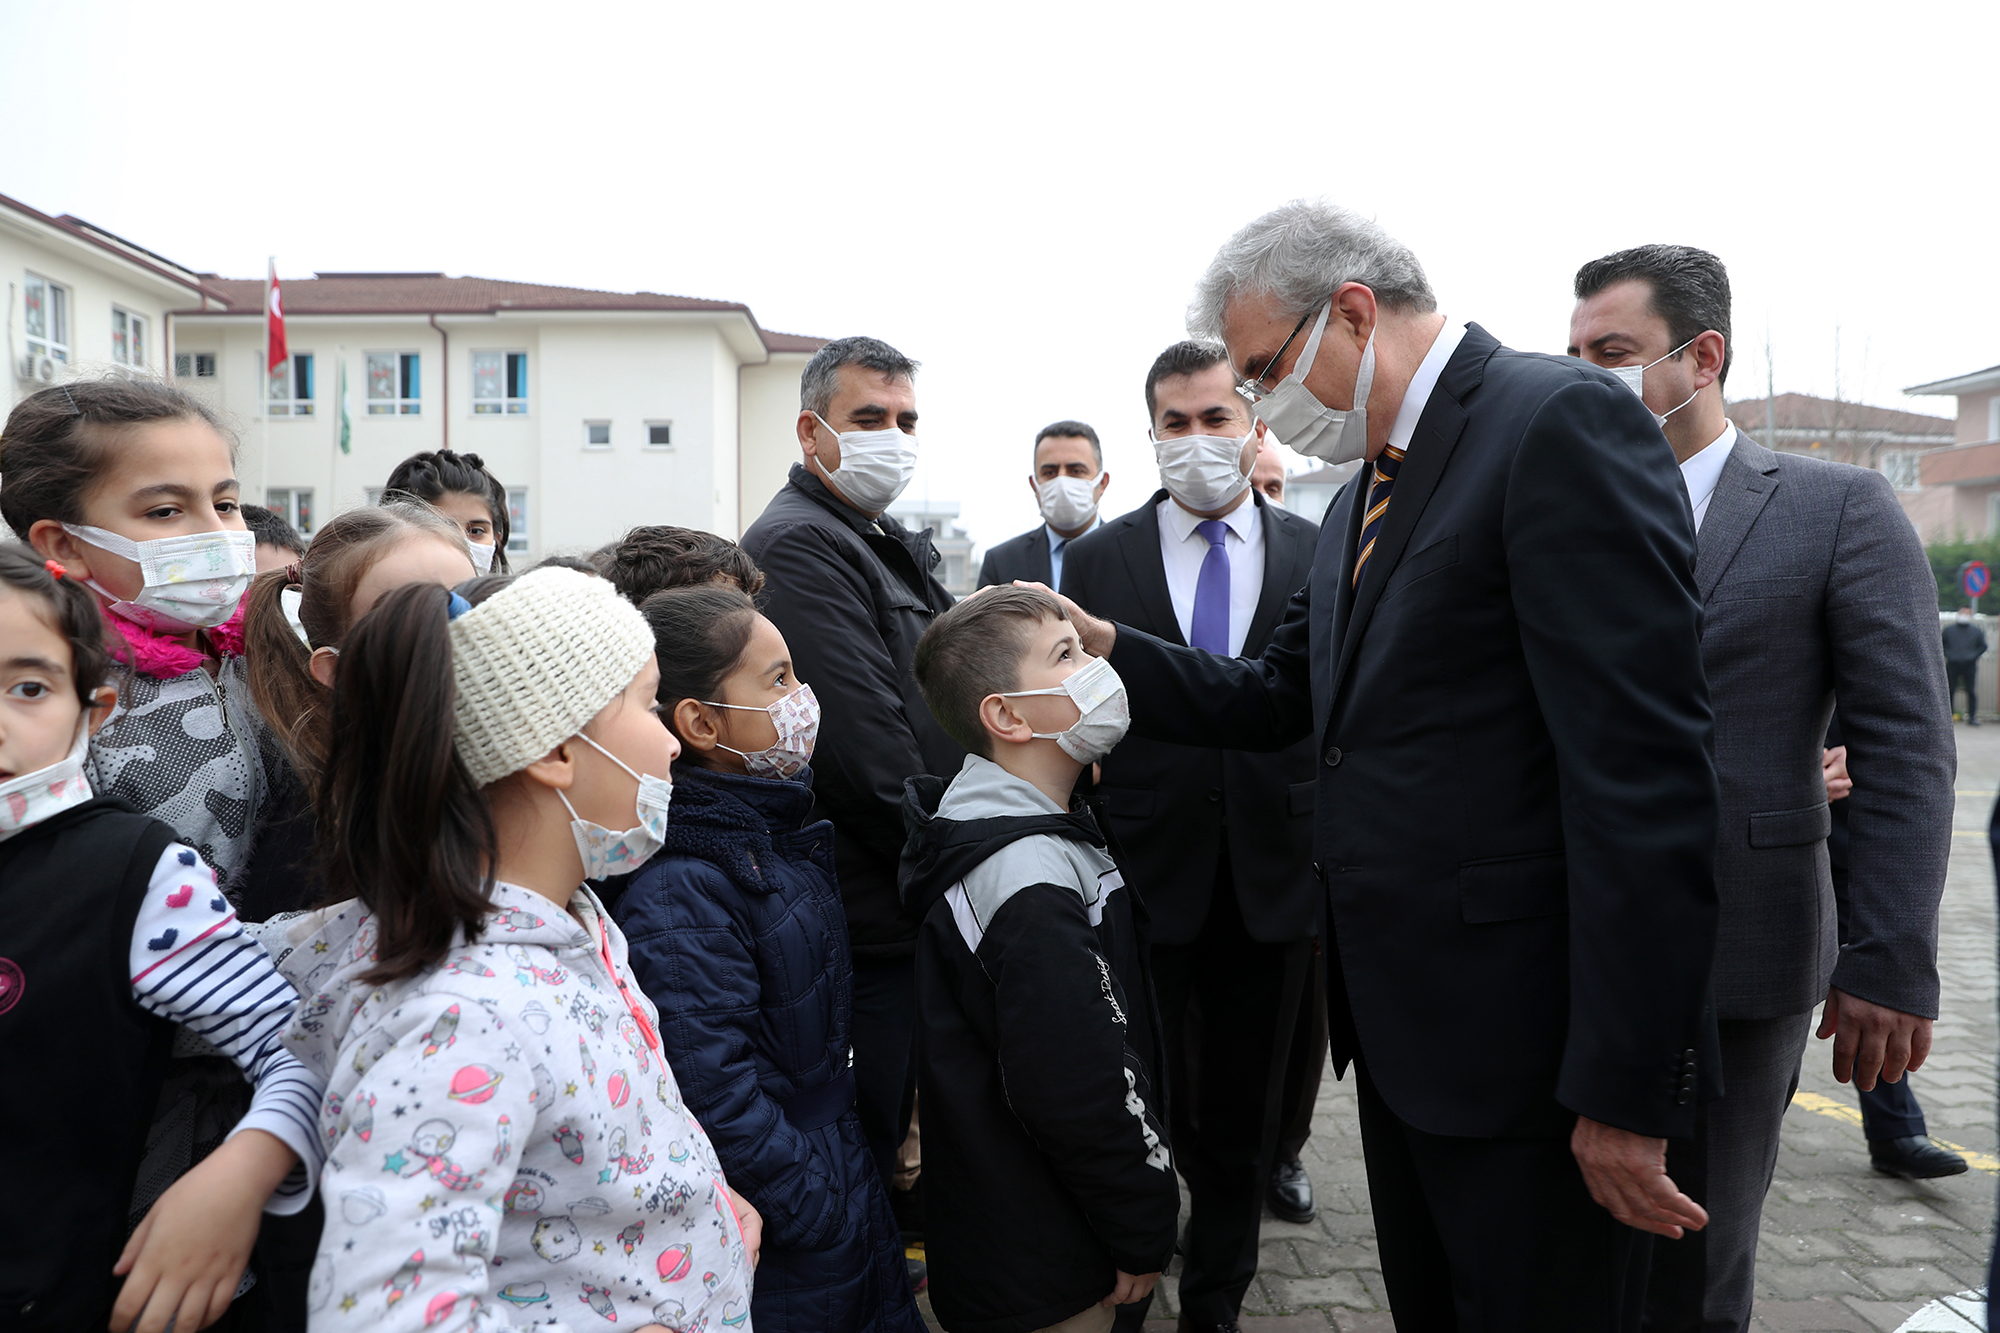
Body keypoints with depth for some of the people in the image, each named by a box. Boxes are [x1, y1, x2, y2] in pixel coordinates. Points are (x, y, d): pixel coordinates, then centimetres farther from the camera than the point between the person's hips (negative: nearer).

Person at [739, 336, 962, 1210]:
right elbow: (867, 749, -22)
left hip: (915, 903, 9)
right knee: (866, 1146, 3)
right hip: (874, 913, -9)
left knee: (887, 1136, 19)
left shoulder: (891, 542, 17)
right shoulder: (798, 544, -15)